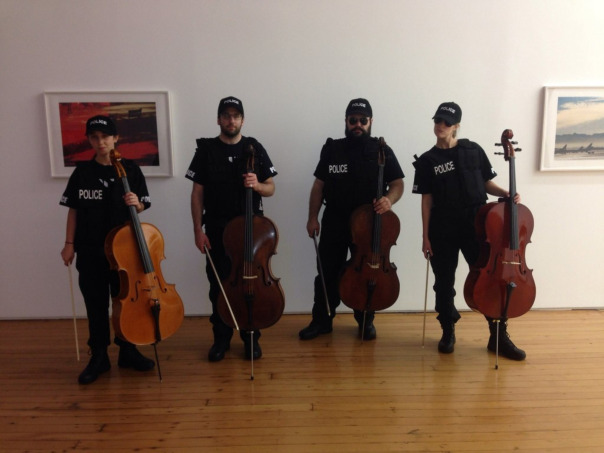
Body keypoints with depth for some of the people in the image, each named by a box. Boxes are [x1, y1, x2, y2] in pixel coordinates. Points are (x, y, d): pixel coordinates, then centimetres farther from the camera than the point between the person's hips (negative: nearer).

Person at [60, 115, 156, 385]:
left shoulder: (130, 170, -2)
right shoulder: (82, 172, 1)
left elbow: (141, 208, 3)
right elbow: (73, 210, 5)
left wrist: (136, 203, -20)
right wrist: (69, 244, 2)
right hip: (90, 250, 1)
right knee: (96, 304, 9)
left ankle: (128, 352, 26)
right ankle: (98, 357, 23)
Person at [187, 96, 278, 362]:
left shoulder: (254, 148, 2)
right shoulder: (206, 150, 1)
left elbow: (270, 189, 5)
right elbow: (197, 194, 2)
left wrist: (257, 185, -17)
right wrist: (198, 230, -4)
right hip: (217, 230, 0)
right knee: (219, 285, 7)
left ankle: (251, 338, 23)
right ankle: (221, 339, 24)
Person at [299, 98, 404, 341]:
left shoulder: (382, 151, 0)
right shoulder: (331, 149, 5)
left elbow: (397, 184, 0)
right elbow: (319, 185, 8)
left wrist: (389, 199, -22)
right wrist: (313, 217, 2)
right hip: (334, 222, 1)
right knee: (328, 273, 8)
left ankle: (366, 321, 28)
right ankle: (321, 321, 22)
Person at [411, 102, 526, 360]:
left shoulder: (474, 151, 3)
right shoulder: (427, 161, 1)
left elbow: (487, 184, 11)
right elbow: (427, 200, 0)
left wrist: (506, 194, -9)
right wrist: (425, 236, -2)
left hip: (475, 224, 0)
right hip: (443, 228, 0)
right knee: (444, 282, 8)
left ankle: (499, 336, 15)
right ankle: (448, 332, 27)